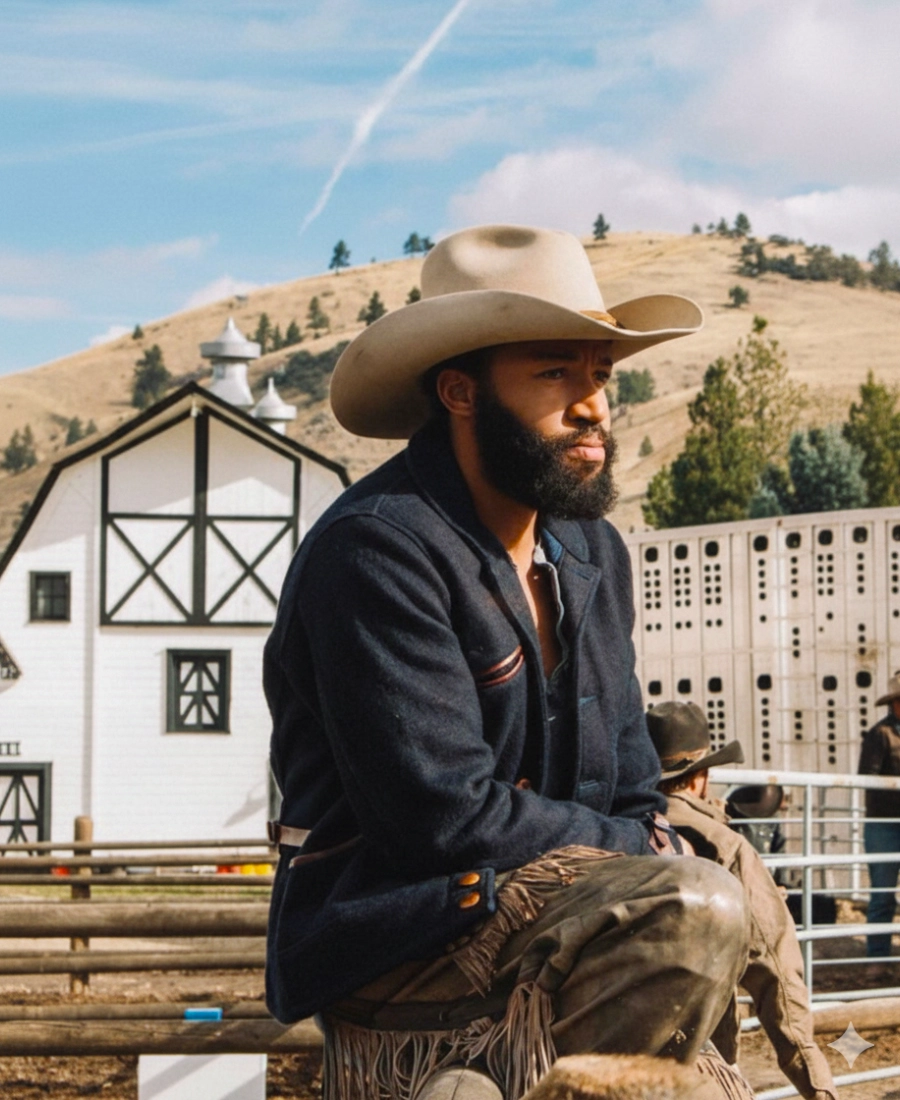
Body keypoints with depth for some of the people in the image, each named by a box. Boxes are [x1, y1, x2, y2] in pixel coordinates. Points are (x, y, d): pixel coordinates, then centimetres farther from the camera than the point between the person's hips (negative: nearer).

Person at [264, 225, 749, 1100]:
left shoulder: (593, 552, 11)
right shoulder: (377, 549, -16)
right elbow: (447, 815, -22)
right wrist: (640, 859, -10)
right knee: (694, 912, -28)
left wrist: (656, 852, -7)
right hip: (389, 930, -9)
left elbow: (630, 789, 16)